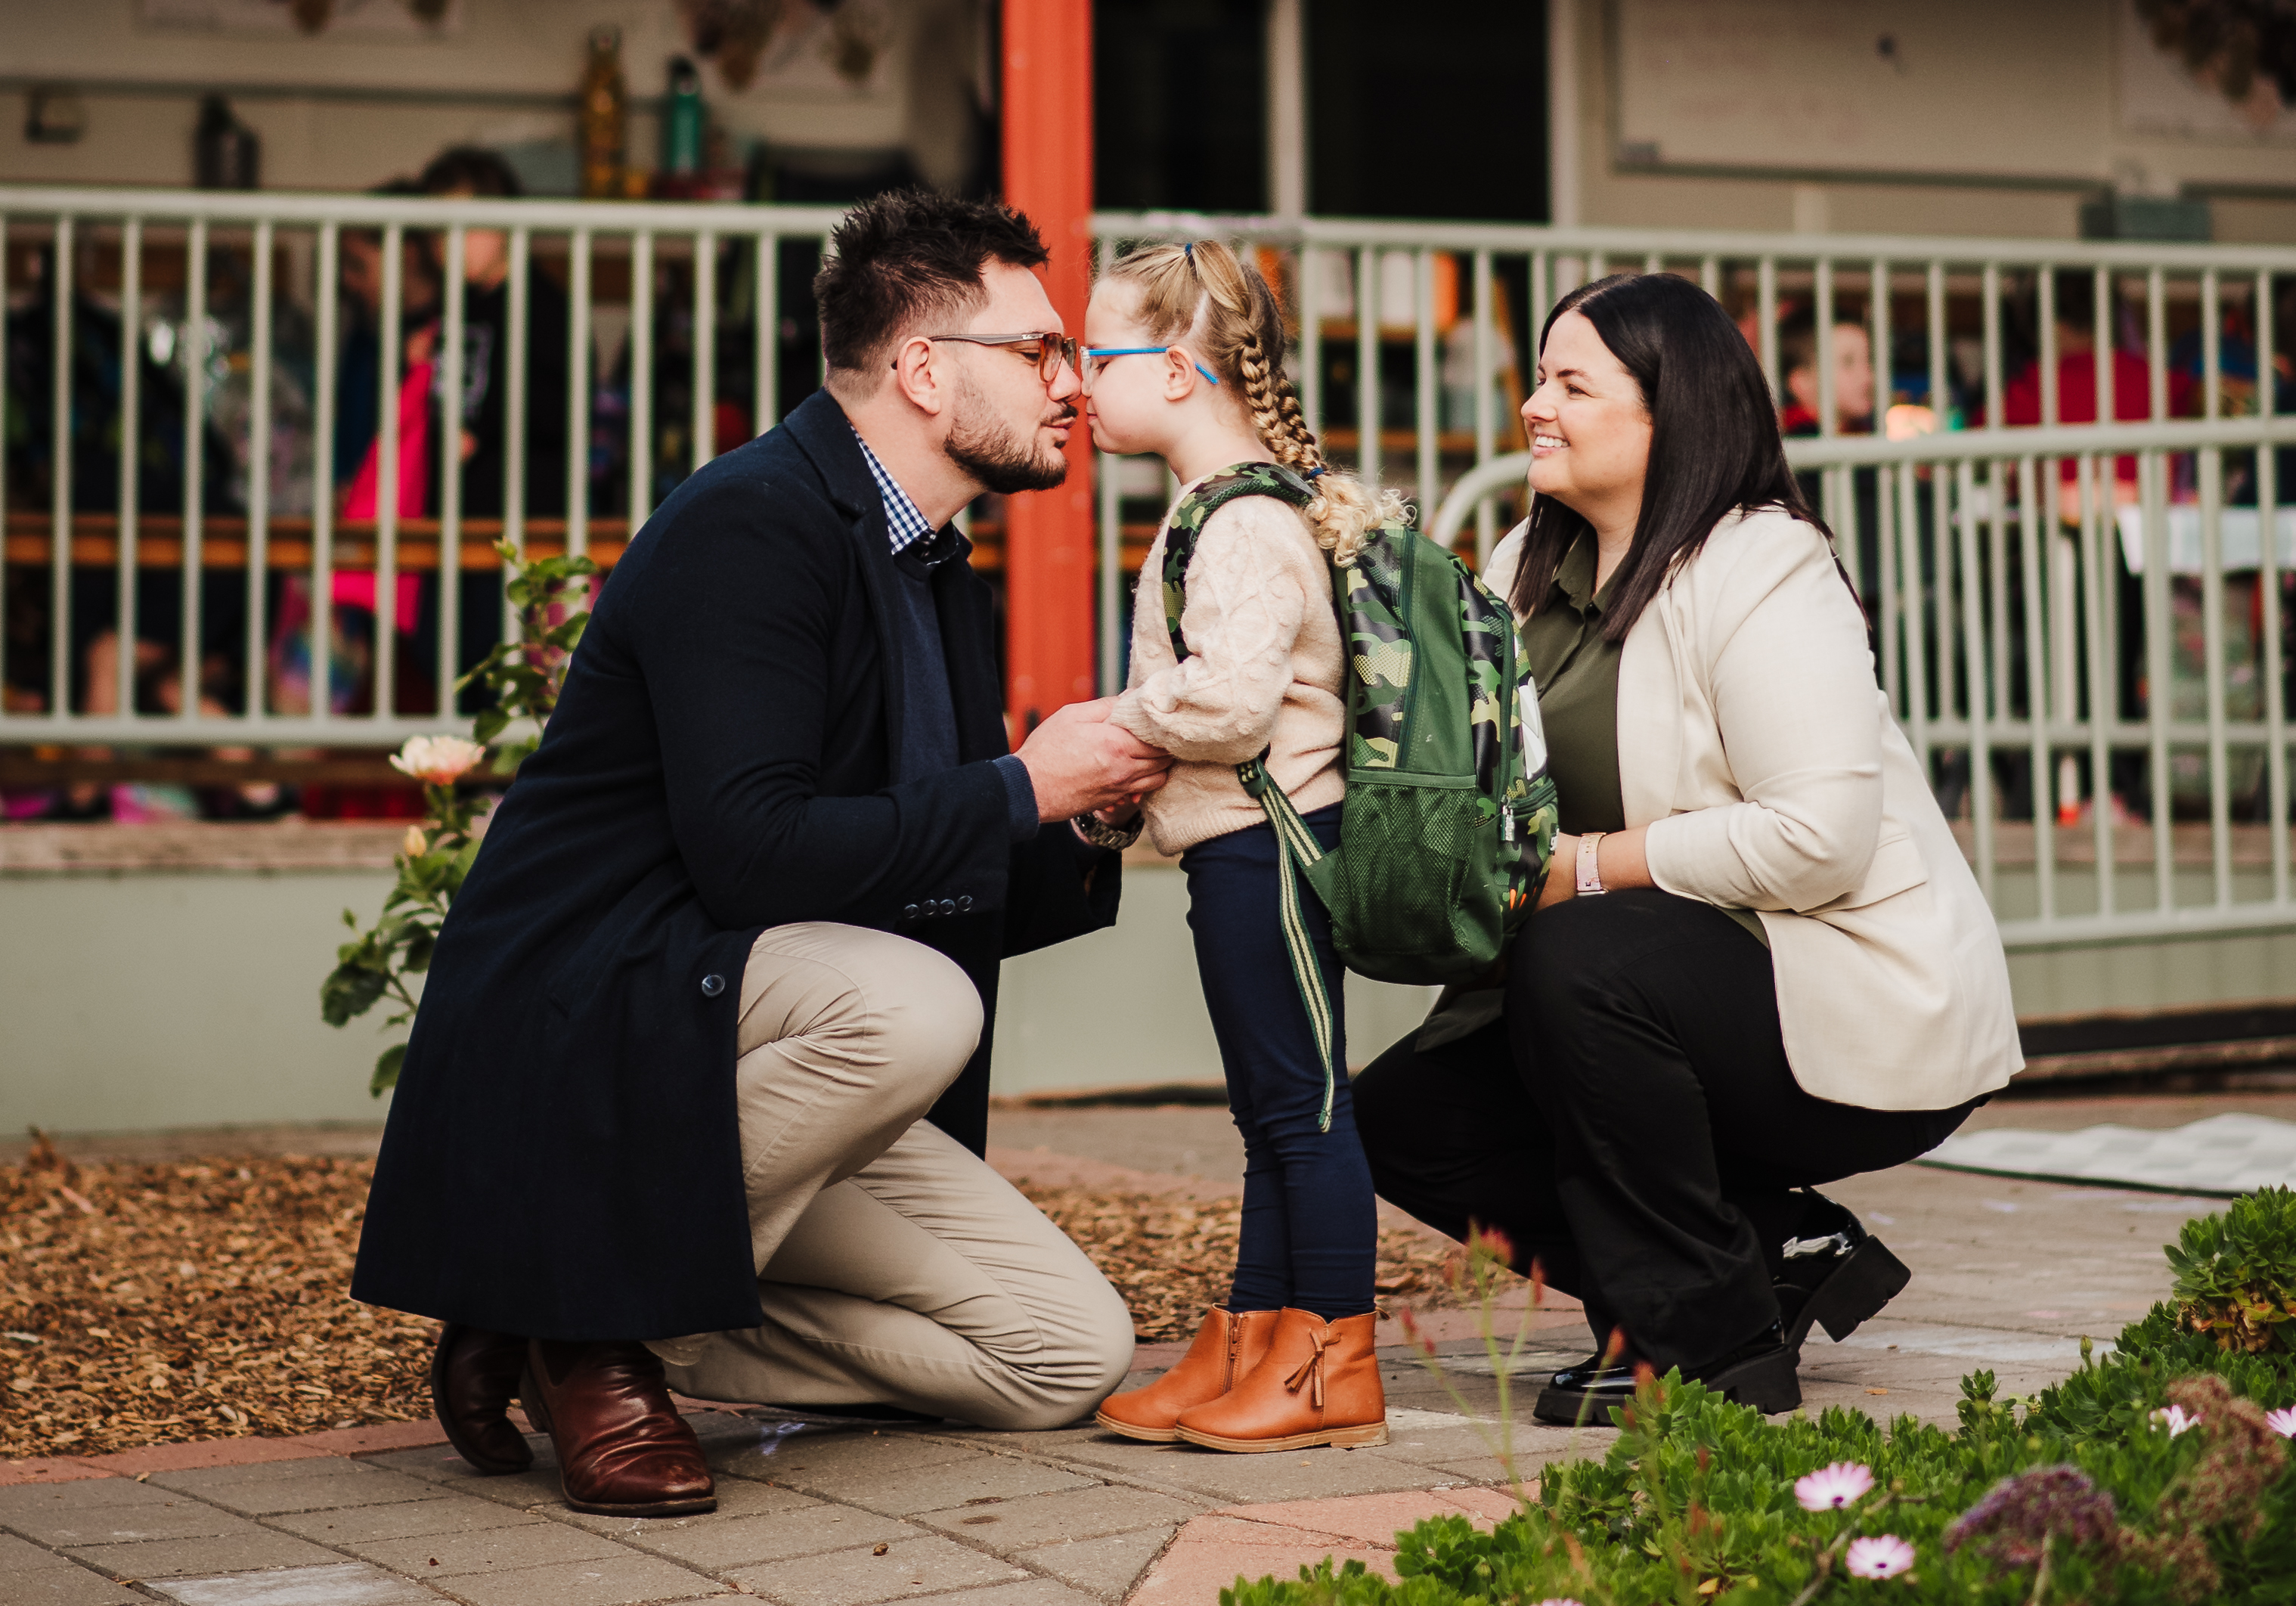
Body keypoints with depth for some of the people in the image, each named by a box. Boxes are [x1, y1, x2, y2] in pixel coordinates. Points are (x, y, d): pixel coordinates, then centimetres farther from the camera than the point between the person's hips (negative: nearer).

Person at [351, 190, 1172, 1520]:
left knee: (1071, 1355, -1)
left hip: (749, 1060, 9)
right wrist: (1021, 789, -18)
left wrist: (1085, 828, 0)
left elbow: (949, 905, 18)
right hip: (582, 1030, -9)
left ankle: (612, 1327, 5)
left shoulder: (942, 585, 14)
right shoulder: (748, 525, -16)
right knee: (912, 1007, -36)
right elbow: (753, 850, -27)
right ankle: (590, 1312, -15)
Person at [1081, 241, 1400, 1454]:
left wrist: (1115, 723, -12)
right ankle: (1249, 1348, 21)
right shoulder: (1219, 511, 16)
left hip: (1265, 839, -11)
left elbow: (1228, 697, -28)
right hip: (1238, 848, 11)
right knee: (1269, 1111, 14)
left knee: (1303, 1101, -5)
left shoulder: (1250, 523, -17)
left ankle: (1334, 1365, 0)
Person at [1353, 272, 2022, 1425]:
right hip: (1681, 992, 9)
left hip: (1871, 1018, -9)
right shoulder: (1531, 568, 9)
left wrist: (1586, 867, -22)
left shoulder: (1762, 575, -18)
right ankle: (1781, 1253, 4)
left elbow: (1821, 837, -27)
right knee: (1403, 1115, -1)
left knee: (1576, 962, -33)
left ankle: (1716, 1346, -16)